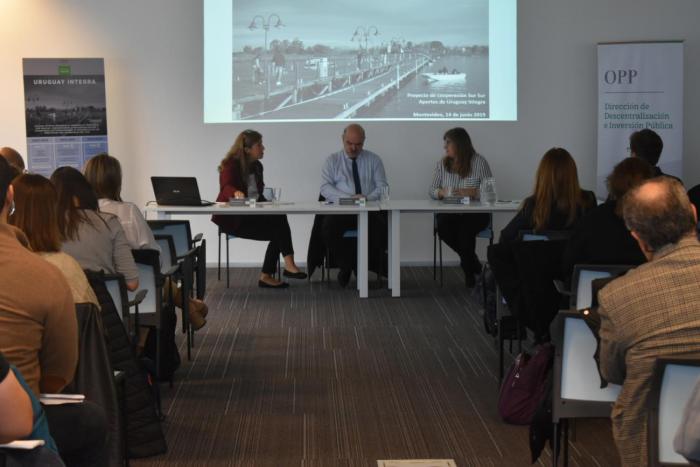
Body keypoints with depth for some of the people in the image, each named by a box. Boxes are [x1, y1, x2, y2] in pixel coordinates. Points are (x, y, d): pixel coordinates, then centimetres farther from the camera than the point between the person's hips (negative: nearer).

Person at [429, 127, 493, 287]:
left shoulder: (479, 162, -1)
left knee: (466, 228, -35)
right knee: (443, 227, -30)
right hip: (449, 213, 3)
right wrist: (441, 192, -15)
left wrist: (471, 192, -23)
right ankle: (473, 262, -4)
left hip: (476, 213, -3)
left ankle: (469, 271, -6)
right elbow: (432, 191, 8)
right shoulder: (442, 164, 9)